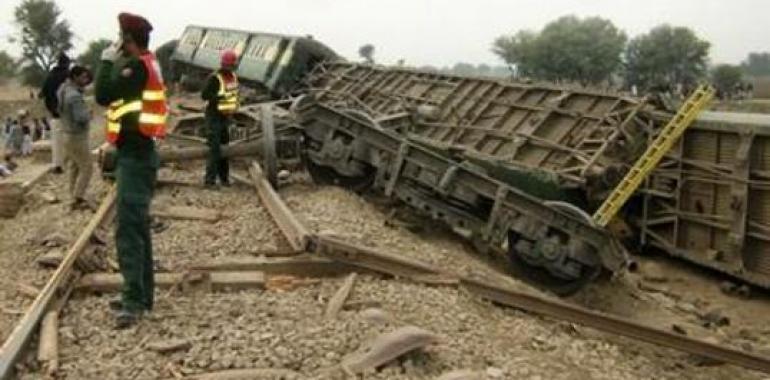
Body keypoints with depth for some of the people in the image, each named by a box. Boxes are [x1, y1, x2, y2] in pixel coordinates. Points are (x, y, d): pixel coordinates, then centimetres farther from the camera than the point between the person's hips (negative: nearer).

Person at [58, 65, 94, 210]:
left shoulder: (65, 90, 5)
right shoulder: (75, 96, -25)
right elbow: (81, 118, -30)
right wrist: (88, 113, -10)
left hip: (68, 134, 10)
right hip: (76, 136, -10)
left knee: (73, 167, 16)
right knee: (86, 167, -2)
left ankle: (75, 198, 23)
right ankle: (77, 199, -1)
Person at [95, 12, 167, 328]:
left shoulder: (136, 66, -15)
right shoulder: (146, 64, 15)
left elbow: (103, 96, -18)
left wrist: (107, 62, -10)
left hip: (135, 155, -11)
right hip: (137, 152, 11)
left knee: (129, 230, -12)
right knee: (137, 227, 15)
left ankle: (134, 302, -11)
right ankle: (141, 294, 23)